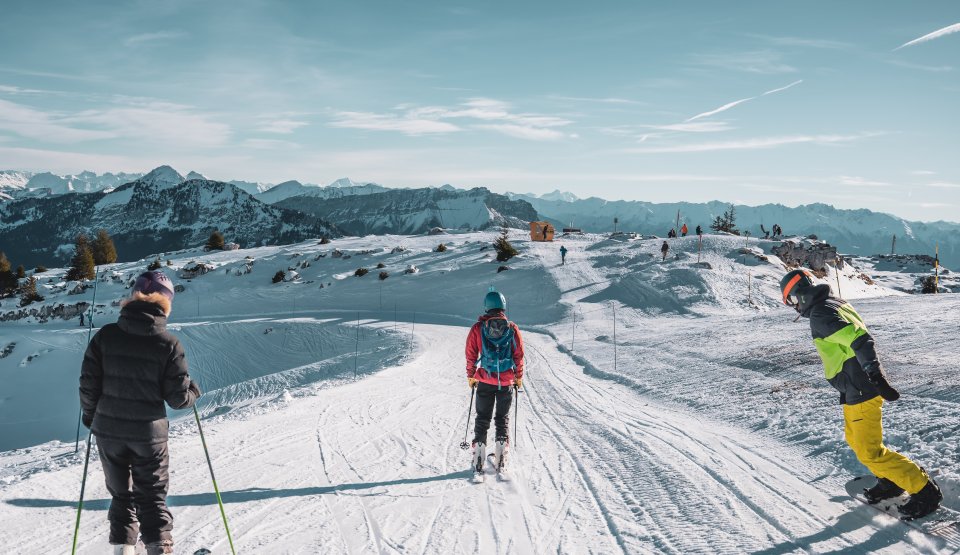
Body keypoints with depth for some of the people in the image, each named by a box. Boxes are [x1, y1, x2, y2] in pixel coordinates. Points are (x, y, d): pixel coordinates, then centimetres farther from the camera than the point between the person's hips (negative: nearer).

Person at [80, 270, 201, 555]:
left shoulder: (105, 335, -8)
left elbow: (88, 384, -4)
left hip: (109, 431, 2)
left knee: (121, 494, 20)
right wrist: (194, 392, 11)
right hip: (149, 433, -2)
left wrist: (89, 414, 14)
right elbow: (177, 397, -11)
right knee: (153, 495, 14)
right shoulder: (169, 344, -13)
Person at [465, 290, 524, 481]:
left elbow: (471, 355, -1)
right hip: (507, 382, 0)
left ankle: (478, 466, 6)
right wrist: (519, 377, 13)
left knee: (482, 420, 10)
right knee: (503, 420, 14)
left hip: (485, 381, 0)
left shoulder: (478, 328, -5)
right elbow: (519, 356, 1)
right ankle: (501, 465, 13)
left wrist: (471, 376, 12)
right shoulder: (512, 329, -4)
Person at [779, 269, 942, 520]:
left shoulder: (819, 315, -20)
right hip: (858, 390, 10)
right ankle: (890, 482, 36)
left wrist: (876, 377, -35)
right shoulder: (837, 303, 11)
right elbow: (858, 337, 21)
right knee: (855, 440, 24)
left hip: (861, 392, -10)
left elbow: (859, 339, -30)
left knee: (869, 452, -3)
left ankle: (925, 491, 5)